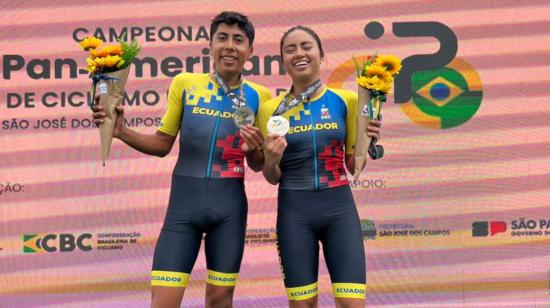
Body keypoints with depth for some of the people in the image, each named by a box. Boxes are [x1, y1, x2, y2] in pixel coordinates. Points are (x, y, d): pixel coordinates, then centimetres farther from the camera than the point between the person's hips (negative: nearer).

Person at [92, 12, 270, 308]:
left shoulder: (258, 96, 2)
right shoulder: (184, 83, 0)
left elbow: (258, 165, 10)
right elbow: (162, 144, 7)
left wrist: (253, 149, -12)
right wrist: (121, 132, -9)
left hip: (230, 205, 1)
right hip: (183, 203, -1)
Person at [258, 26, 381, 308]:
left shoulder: (345, 100, 2)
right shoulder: (271, 109, 2)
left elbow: (353, 165, 9)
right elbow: (272, 178, 6)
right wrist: (270, 160, -15)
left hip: (339, 207, 0)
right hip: (294, 211, 0)